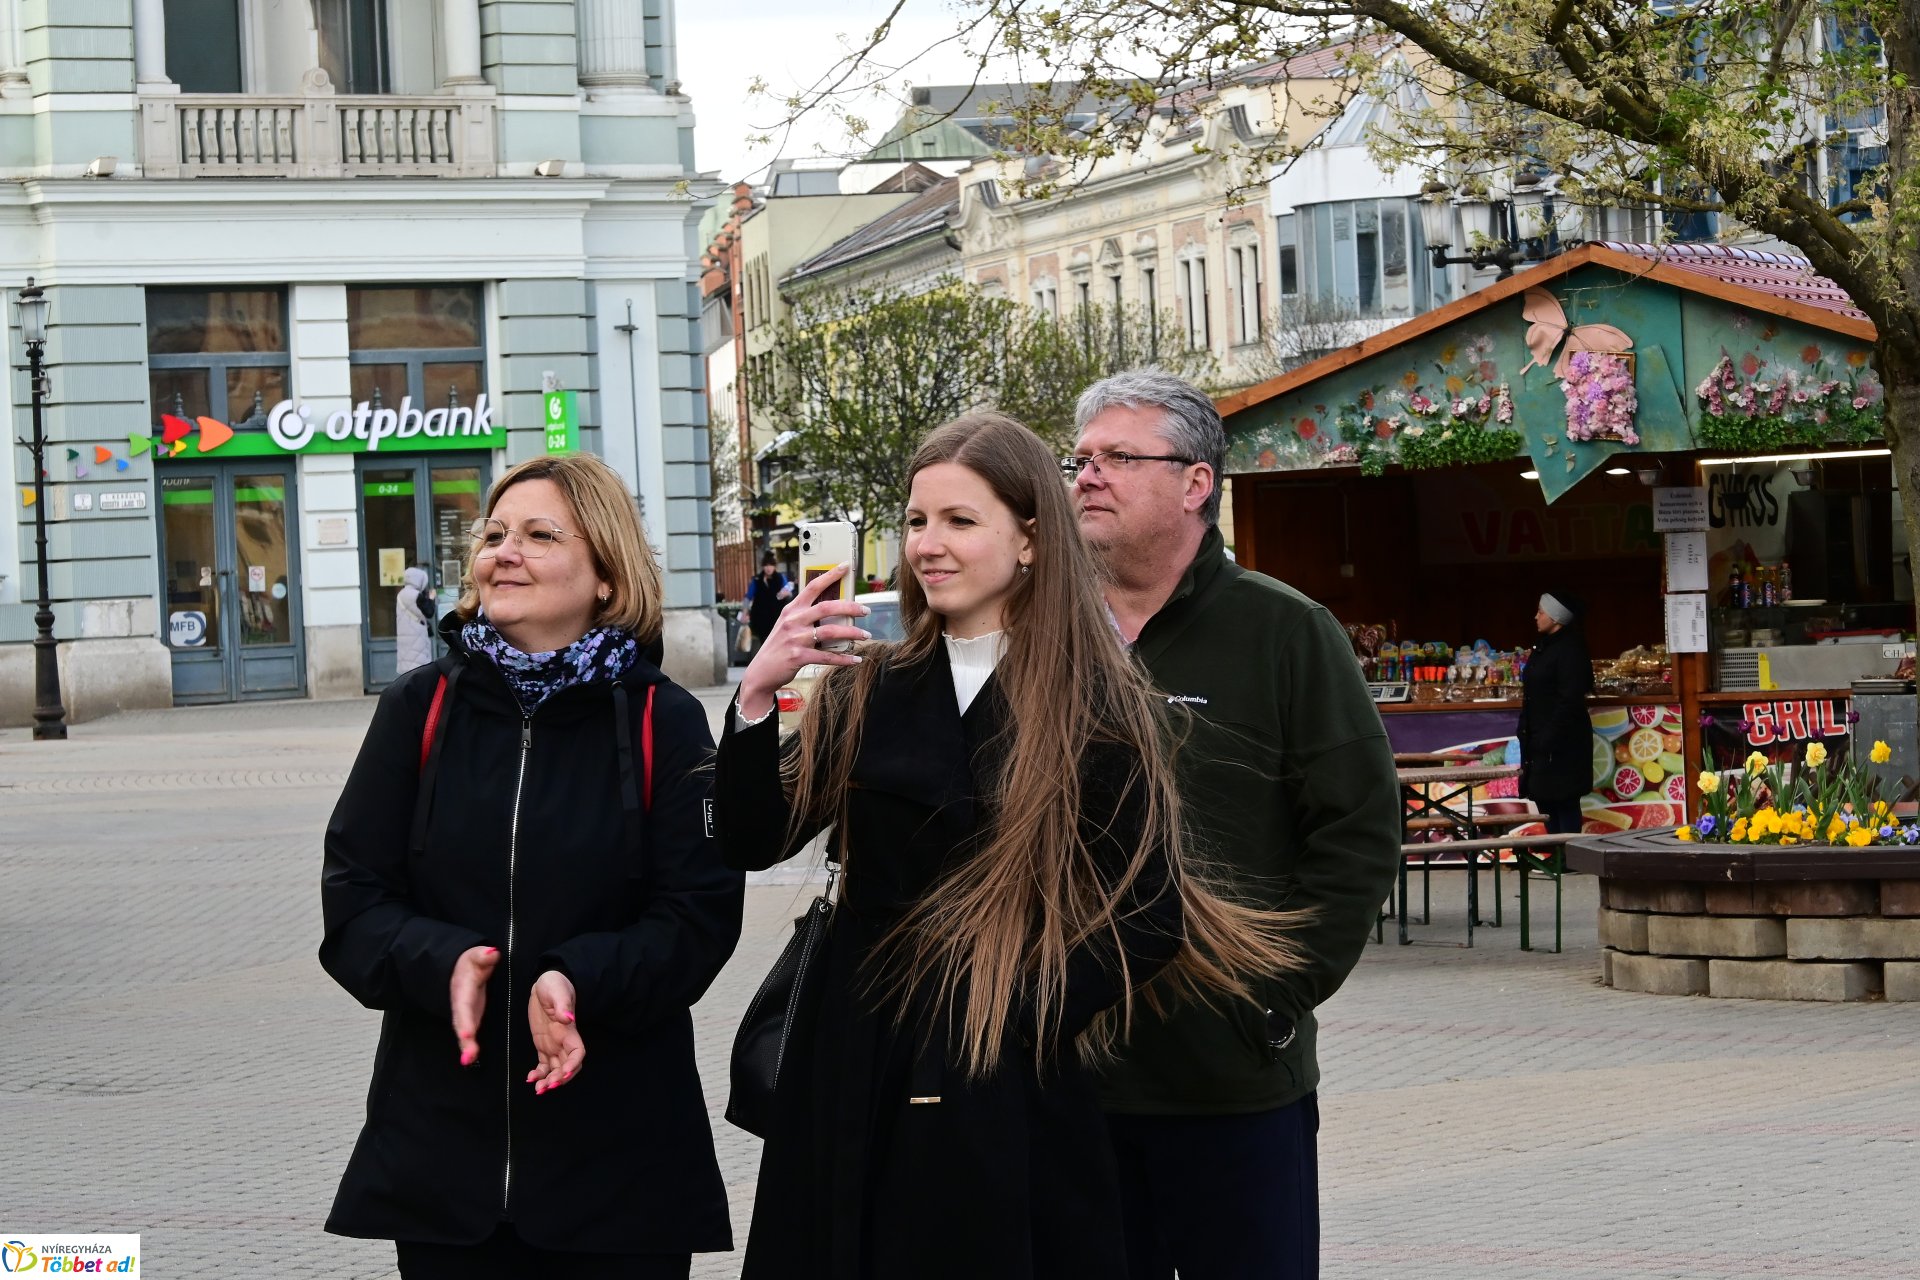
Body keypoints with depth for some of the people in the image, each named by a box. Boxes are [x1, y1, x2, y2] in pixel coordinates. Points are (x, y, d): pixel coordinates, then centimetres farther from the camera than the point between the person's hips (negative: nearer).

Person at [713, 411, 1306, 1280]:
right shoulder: (866, 691, 6)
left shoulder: (1096, 708, -4)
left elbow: (1148, 917, -6)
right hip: (856, 1074, 3)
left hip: (1013, 1092, -3)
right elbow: (753, 842, -1)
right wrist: (757, 695, -15)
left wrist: (1014, 1021, -12)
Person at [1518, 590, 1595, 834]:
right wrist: (1524, 729, 13)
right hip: (1539, 741, 10)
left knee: (1564, 804, -6)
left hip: (1561, 745, -10)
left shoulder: (1569, 649, -14)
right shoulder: (1544, 648, 15)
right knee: (1546, 804, 12)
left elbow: (1570, 699, -20)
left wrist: (1548, 738, -22)